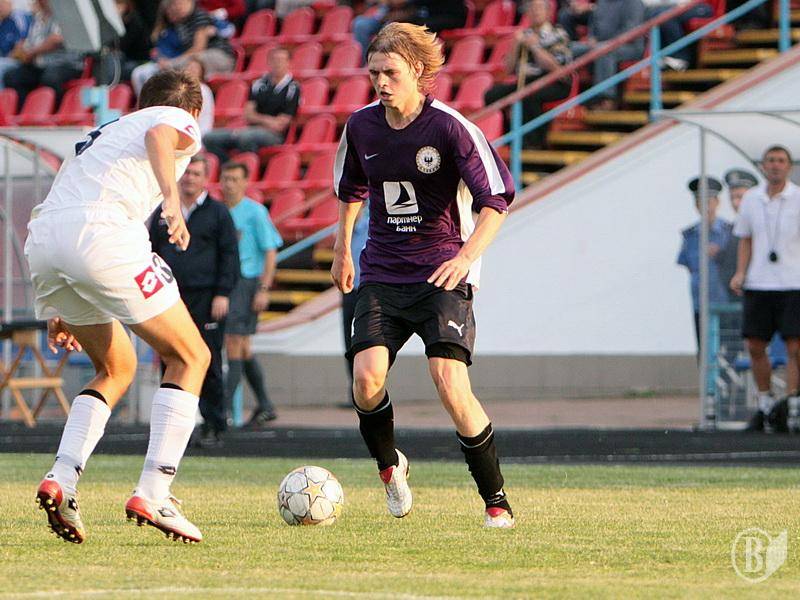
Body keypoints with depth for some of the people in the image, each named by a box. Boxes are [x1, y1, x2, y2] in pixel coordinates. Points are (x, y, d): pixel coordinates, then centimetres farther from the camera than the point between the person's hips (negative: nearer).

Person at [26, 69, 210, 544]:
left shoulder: (106, 132, 39)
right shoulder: (179, 121, 18)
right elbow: (159, 136, -9)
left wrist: (61, 309, 38)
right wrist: (172, 196, -27)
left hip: (40, 239, 7)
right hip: (102, 232, -7)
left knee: (117, 368, 24)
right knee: (190, 357, 6)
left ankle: (62, 479, 6)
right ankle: (153, 495, -6)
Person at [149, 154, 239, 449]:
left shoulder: (217, 213, 5)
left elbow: (229, 256, 1)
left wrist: (222, 294, -8)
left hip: (206, 301, -3)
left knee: (208, 365, -3)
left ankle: (214, 426, 3)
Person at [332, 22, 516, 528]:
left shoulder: (450, 127, -11)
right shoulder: (362, 127, 4)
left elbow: (495, 200, -13)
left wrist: (466, 256, -27)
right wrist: (342, 249, 30)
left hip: (443, 273, -4)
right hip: (382, 274, 4)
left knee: (451, 384, -19)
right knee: (366, 377, -17)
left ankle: (496, 500, -3)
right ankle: (389, 465, 13)